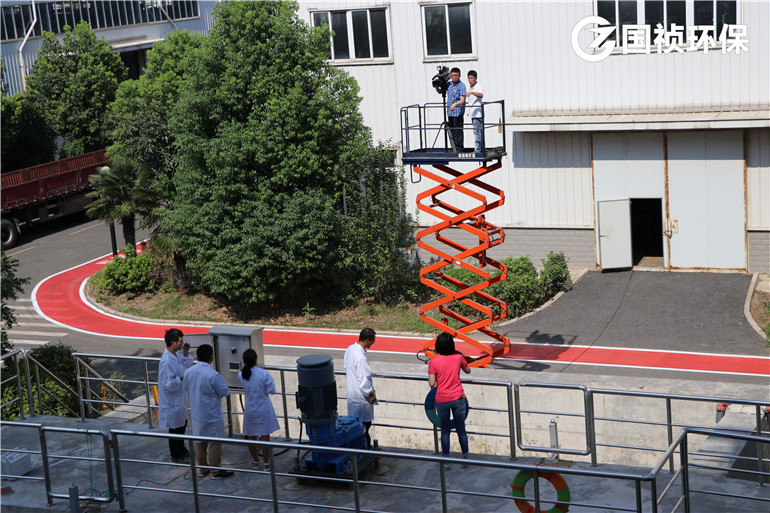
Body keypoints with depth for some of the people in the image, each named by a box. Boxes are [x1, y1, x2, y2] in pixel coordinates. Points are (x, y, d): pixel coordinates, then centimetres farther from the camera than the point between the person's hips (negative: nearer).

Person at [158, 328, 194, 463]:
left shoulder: (176, 355, 0)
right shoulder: (166, 361, -29)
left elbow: (186, 364, 19)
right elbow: (168, 384, -30)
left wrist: (185, 353, 3)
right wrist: (183, 378, -27)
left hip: (180, 399, 10)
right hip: (172, 401, -10)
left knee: (182, 424, 24)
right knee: (175, 428, 6)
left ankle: (181, 450, 42)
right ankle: (176, 456, 22)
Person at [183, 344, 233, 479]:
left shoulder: (188, 372, -5)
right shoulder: (213, 375, -25)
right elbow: (225, 392, -15)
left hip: (196, 415, 6)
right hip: (212, 416, -6)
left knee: (200, 443, 18)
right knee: (214, 444, 7)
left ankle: (202, 469, 30)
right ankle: (216, 471, 15)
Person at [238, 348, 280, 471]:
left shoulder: (241, 375, -8)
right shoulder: (264, 374, -18)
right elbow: (272, 390, -16)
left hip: (249, 409, 3)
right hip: (264, 409, -3)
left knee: (251, 436, 16)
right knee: (265, 436, 6)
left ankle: (255, 461, 31)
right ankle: (266, 463, 12)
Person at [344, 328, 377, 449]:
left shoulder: (350, 349, 0)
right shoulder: (360, 357, -29)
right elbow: (363, 379, -26)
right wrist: (371, 394, -12)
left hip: (351, 391, 9)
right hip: (360, 396, -9)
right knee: (365, 422, 4)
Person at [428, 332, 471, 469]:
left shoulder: (433, 362, -14)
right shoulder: (458, 358, -6)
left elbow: (432, 383, -14)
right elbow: (468, 371, 13)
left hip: (442, 400, -1)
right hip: (458, 398, 1)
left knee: (445, 431, 11)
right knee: (461, 429, 13)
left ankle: (446, 461, 15)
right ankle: (465, 457, 21)